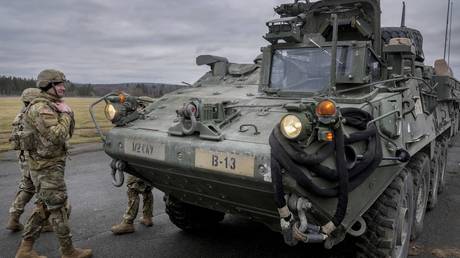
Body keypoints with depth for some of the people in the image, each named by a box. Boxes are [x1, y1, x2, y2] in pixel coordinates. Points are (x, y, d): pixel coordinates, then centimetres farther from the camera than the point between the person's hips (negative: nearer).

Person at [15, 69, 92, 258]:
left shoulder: (52, 105, 12)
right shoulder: (40, 108, -19)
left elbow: (68, 133, 14)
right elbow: (57, 136, -28)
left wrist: (68, 114, -1)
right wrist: (65, 114, -16)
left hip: (50, 166, 10)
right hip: (47, 168, -10)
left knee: (43, 207, 16)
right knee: (59, 209, 0)